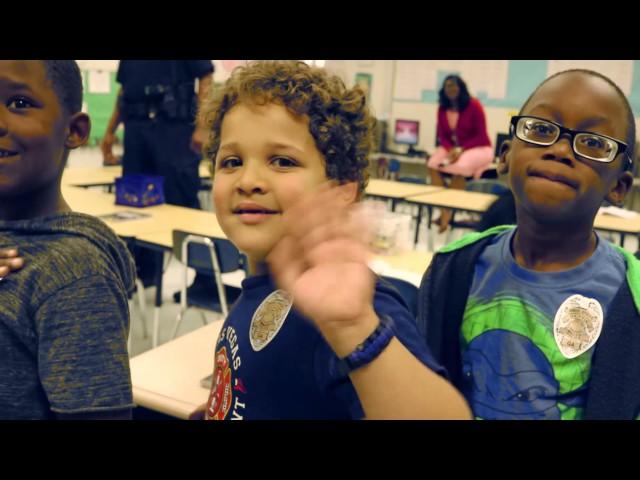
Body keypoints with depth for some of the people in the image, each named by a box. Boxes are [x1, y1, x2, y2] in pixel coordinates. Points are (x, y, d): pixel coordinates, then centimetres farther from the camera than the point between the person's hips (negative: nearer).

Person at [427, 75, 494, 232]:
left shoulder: (474, 105, -13)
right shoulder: (442, 108, 1)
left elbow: (481, 136, -12)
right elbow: (442, 135, 4)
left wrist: (461, 150, -24)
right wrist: (451, 149, -17)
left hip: (477, 148, -5)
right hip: (452, 147, 5)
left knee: (459, 168, -35)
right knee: (432, 165, -23)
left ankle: (448, 212, -23)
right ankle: (444, 209, -22)